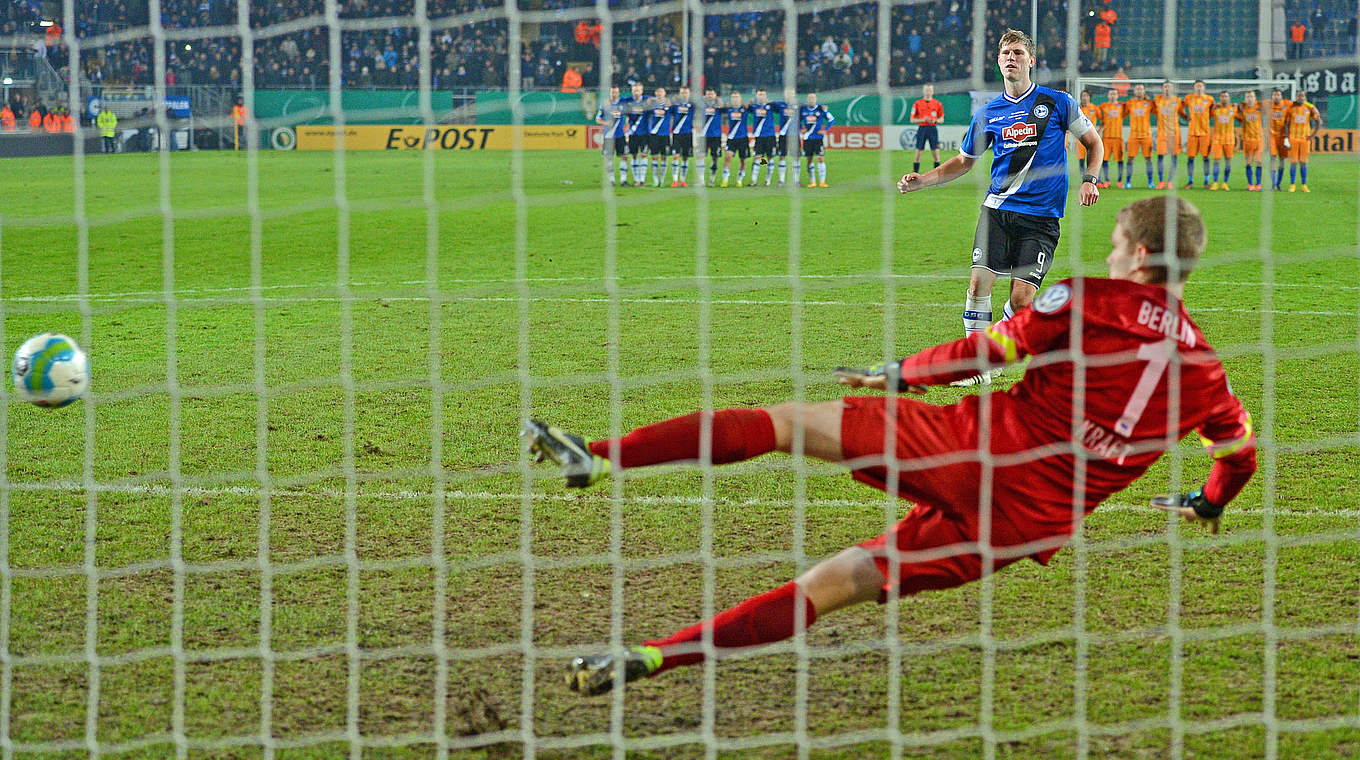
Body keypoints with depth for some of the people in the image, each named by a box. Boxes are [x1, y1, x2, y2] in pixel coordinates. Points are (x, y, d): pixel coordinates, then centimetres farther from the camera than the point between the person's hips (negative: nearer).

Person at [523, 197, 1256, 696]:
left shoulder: (1085, 299, 1)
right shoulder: (1203, 367, 13)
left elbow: (987, 349, 2)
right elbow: (1242, 451, 25)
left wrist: (901, 374, 17)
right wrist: (1208, 504, 46)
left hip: (972, 449, -4)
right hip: (1035, 523, 4)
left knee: (787, 420, 2)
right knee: (833, 581, 4)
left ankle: (598, 457, -8)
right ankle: (652, 656, -4)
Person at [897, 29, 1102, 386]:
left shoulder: (1058, 102, 2)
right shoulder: (988, 114, 9)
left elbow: (1093, 142, 12)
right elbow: (964, 161, 22)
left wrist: (1089, 180, -5)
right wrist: (921, 181, 10)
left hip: (1041, 217, -2)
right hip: (997, 208, 2)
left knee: (1021, 298, -10)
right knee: (979, 281, -14)